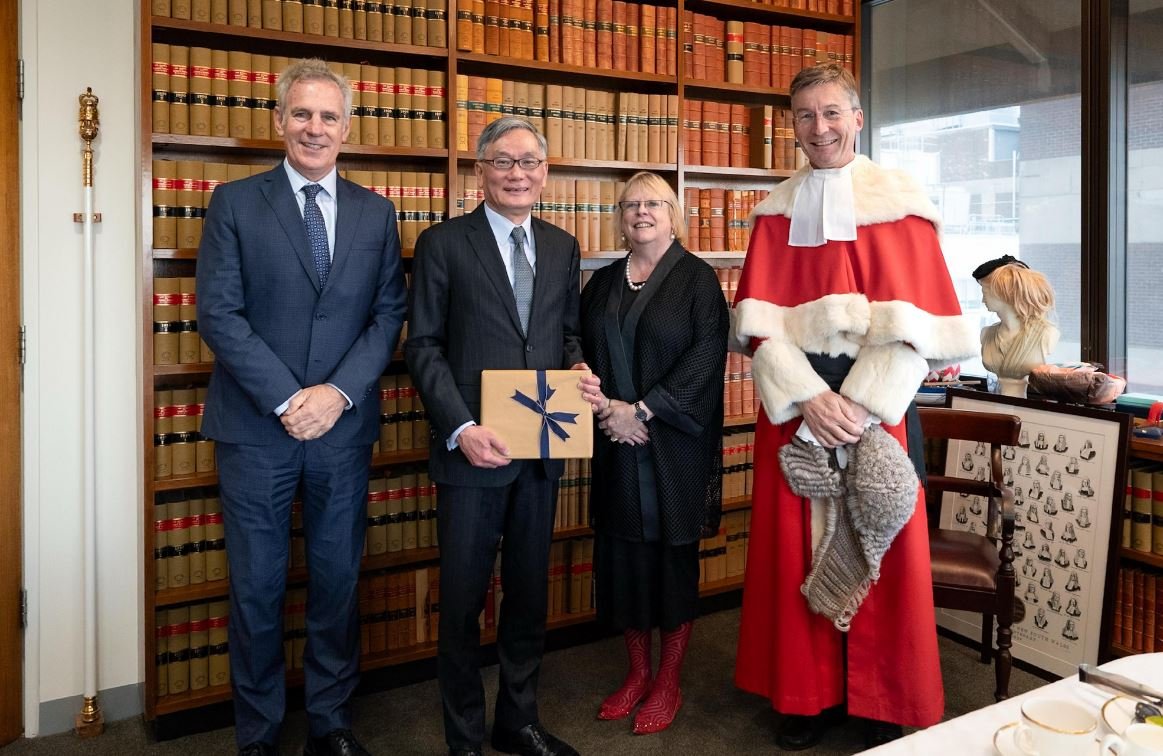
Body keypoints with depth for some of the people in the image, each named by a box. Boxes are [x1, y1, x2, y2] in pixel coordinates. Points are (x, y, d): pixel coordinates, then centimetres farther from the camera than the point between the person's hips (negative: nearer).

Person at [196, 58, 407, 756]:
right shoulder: (235, 203, 1)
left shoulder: (377, 213, 8)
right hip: (257, 426, -2)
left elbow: (390, 315, 3)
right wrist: (286, 399, -14)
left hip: (344, 427, 2)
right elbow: (218, 313, -6)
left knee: (339, 581, 11)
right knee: (257, 589, 8)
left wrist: (338, 393, -11)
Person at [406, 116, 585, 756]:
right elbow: (423, 345, -6)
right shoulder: (443, 243, -2)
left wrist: (578, 367, -7)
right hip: (473, 447, -4)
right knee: (463, 597, 7)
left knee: (529, 590, 15)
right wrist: (461, 428, -16)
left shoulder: (563, 247, 11)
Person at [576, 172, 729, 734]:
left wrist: (642, 410, -16)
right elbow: (582, 352, 11)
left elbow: (706, 357, -12)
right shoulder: (602, 283, 12)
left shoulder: (697, 279, -2)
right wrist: (602, 404, -9)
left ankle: (668, 683, 19)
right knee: (622, 556, 8)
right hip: (616, 442, 4)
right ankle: (637, 672, 25)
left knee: (673, 558, 4)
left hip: (675, 443, -4)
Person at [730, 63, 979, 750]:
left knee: (880, 556, 4)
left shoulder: (900, 204, 1)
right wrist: (808, 397, -13)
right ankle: (812, 695, 20)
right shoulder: (776, 212, 8)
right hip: (793, 402, 2)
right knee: (798, 551, 5)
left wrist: (862, 404, -17)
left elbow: (917, 322, -6)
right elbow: (760, 322, 0)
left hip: (876, 404, -2)